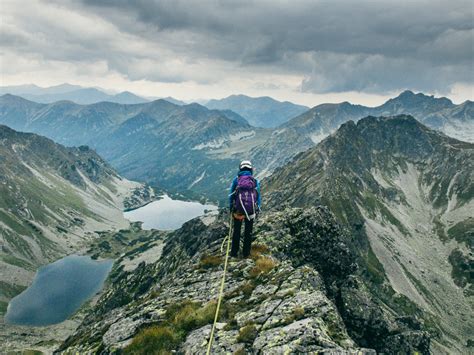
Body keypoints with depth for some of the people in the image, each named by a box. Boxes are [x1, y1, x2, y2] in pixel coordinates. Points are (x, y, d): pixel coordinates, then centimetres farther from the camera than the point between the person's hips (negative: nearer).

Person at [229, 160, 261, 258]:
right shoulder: (255, 181, 4)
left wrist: (231, 209, 10)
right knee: (248, 232, 14)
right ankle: (246, 253, 20)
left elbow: (231, 196, 2)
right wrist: (257, 211, 11)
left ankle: (234, 252, 19)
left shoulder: (236, 180, 1)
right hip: (251, 210, 0)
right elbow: (258, 197, 4)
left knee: (236, 231, 15)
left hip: (238, 210, 0)